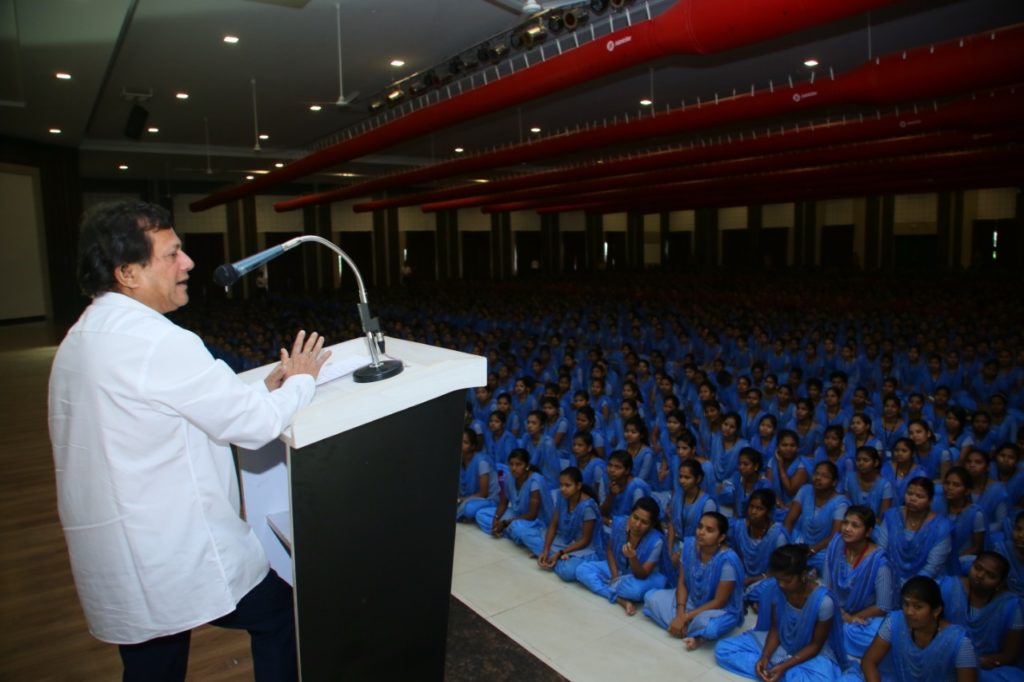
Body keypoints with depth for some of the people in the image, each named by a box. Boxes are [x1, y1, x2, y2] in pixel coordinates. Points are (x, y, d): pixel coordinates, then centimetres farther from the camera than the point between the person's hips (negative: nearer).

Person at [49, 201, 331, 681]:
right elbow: (255, 425, -20)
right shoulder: (156, 340, -23)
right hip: (175, 557, -9)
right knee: (280, 614, 13)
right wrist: (301, 379, -2)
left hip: (116, 561, 9)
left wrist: (262, 387, 7)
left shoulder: (83, 337, 8)